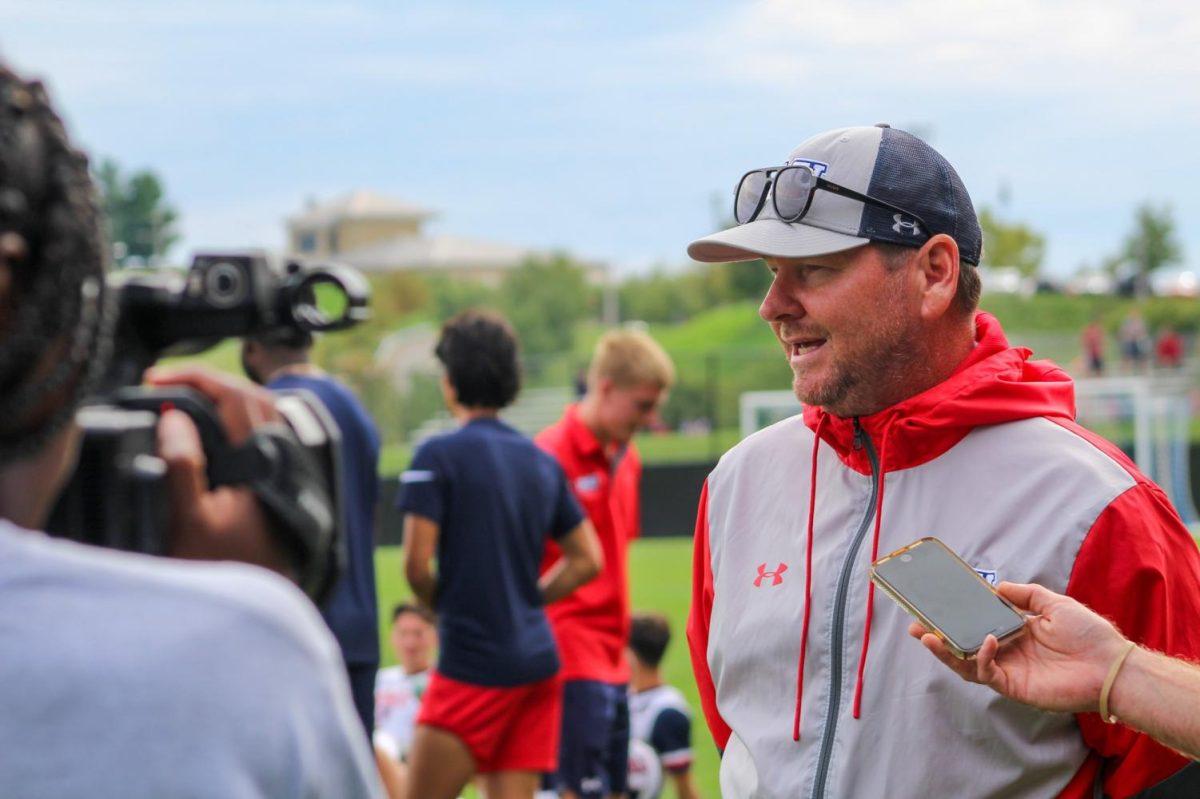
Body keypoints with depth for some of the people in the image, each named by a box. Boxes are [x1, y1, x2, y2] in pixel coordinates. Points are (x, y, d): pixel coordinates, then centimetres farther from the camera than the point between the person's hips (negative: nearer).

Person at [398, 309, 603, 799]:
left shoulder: (439, 456, -8)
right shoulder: (540, 461, 11)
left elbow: (417, 564, -14)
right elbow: (586, 561, 15)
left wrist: (442, 608, 5)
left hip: (474, 664, -7)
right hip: (538, 662, 7)